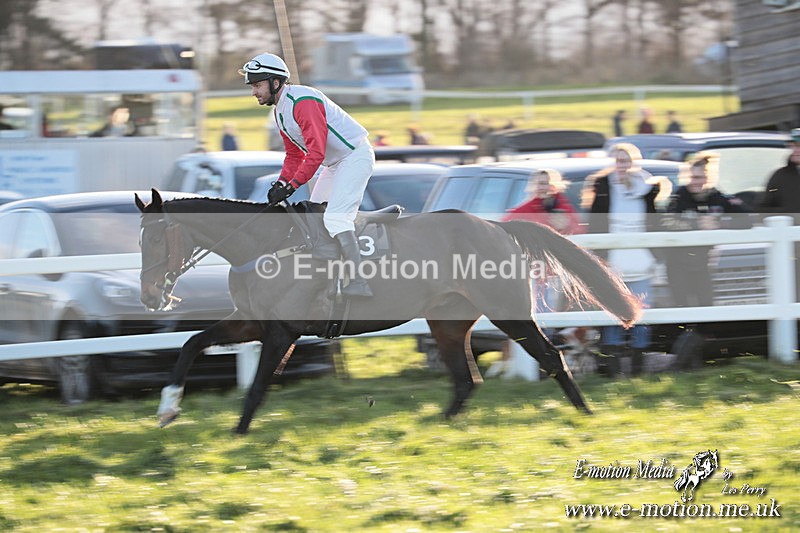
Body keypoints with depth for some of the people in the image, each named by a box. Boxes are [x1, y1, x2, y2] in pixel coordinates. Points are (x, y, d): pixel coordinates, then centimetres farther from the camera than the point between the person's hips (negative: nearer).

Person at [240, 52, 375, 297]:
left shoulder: (302, 101, -24)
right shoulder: (279, 110, 8)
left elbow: (316, 153, -30)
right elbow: (294, 155, 15)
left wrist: (291, 186, -30)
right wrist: (280, 183, -1)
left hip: (355, 155, -11)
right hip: (336, 162, 11)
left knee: (335, 218, -22)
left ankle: (358, 283, -26)